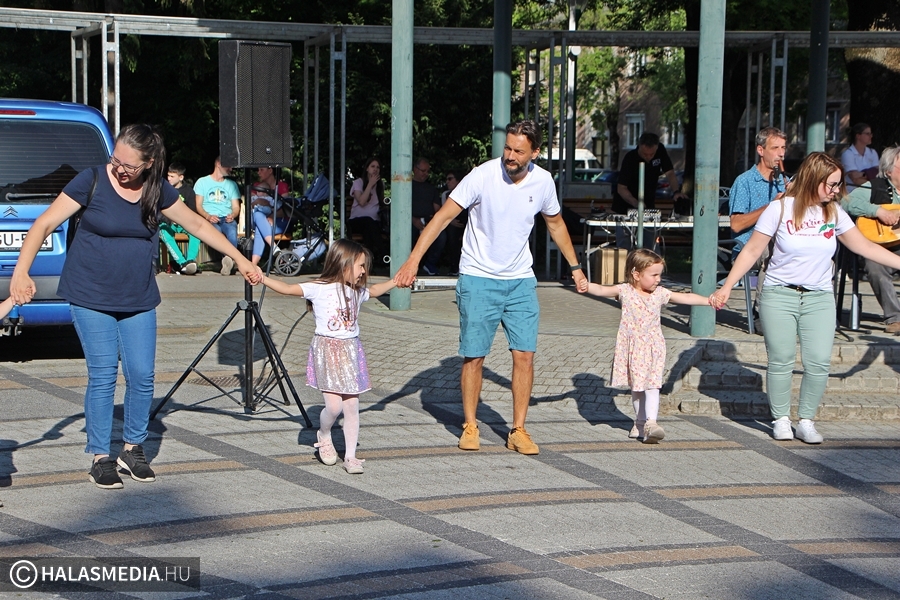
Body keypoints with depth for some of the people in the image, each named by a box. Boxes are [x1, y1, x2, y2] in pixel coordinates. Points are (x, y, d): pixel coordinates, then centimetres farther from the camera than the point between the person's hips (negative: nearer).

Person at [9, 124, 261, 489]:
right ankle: (100, 458, 8)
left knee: (142, 375, 1)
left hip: (139, 299, 4)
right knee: (102, 376, -4)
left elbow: (198, 225, 12)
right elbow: (44, 225, -13)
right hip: (91, 296, -3)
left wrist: (240, 259, 13)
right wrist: (21, 271, -25)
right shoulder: (92, 181, -11)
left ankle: (133, 449, 21)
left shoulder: (158, 191, 1)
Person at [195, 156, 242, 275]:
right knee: (217, 231, -39)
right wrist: (208, 216, -13)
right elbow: (198, 205, 7)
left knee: (232, 230, -36)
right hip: (209, 219, -2)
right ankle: (229, 260, -50)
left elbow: (236, 207, 18)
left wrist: (232, 215, -7)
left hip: (227, 219, 2)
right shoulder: (202, 182, 17)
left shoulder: (231, 184, 27)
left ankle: (228, 259, -54)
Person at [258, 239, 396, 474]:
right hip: (327, 351, -5)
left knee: (352, 406, 1)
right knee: (334, 405, -12)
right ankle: (323, 437, 19)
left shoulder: (357, 291, 11)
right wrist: (261, 278, -25)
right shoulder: (319, 289, -8)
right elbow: (287, 288, -15)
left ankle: (350, 456, 8)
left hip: (351, 352, 5)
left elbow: (375, 290, 33)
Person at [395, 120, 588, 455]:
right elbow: (444, 216, -17)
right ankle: (470, 427, 16)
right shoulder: (483, 176, -16)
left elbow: (555, 223, 16)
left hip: (521, 280, 3)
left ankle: (518, 431, 8)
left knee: (524, 354, -3)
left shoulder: (543, 182, -3)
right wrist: (414, 259, -26)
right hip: (478, 278, -3)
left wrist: (575, 267, 21)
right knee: (474, 355, 0)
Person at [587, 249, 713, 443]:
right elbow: (602, 290, -17)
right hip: (631, 346, 0)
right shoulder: (625, 291, -6)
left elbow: (686, 298, 4)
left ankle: (651, 422, -19)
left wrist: (709, 301, -2)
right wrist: (585, 286, -35)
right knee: (636, 386, 12)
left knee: (652, 385, -12)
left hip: (652, 348, 0)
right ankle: (640, 422, 25)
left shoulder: (660, 293, 1)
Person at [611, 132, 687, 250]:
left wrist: (677, 191, -26)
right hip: (626, 206, -4)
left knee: (650, 246, 3)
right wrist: (635, 203, -40)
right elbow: (621, 188, -23)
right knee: (624, 247, -7)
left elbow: (669, 172, -7)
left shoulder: (660, 151, -10)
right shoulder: (630, 158, -23)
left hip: (648, 204, 4)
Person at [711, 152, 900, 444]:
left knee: (819, 363, -5)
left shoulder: (834, 213, 5)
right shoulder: (780, 209, -6)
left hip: (819, 298, 3)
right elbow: (751, 251, -3)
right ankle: (781, 420, 14)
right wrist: (727, 287, -7)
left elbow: (865, 247, 10)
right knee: (781, 362, -2)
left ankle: (807, 421, 9)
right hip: (779, 296, -3)